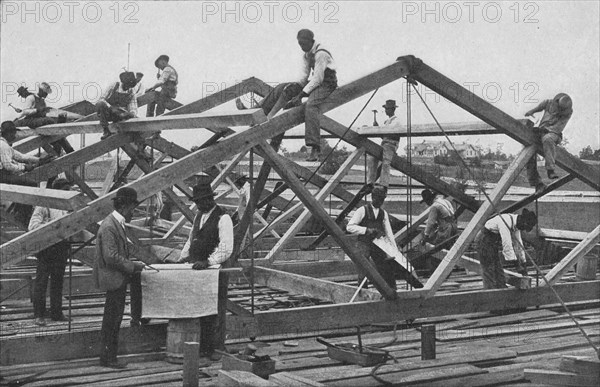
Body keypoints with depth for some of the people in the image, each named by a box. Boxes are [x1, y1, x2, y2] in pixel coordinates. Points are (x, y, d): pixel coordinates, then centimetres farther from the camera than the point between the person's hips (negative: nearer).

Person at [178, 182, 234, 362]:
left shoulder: (223, 218, -11)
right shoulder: (199, 216, 15)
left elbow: (226, 249, -18)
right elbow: (191, 239, 25)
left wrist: (207, 262, -26)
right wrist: (183, 256, 10)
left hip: (215, 270, -7)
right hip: (198, 269, 7)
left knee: (216, 310, -3)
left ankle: (216, 348, 3)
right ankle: (202, 347, 13)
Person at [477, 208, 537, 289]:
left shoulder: (516, 223, -2)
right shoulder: (506, 222, -29)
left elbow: (518, 244, 5)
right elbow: (507, 245, -32)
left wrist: (523, 263, 4)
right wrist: (517, 265, -30)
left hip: (493, 243, 9)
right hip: (485, 241, -9)